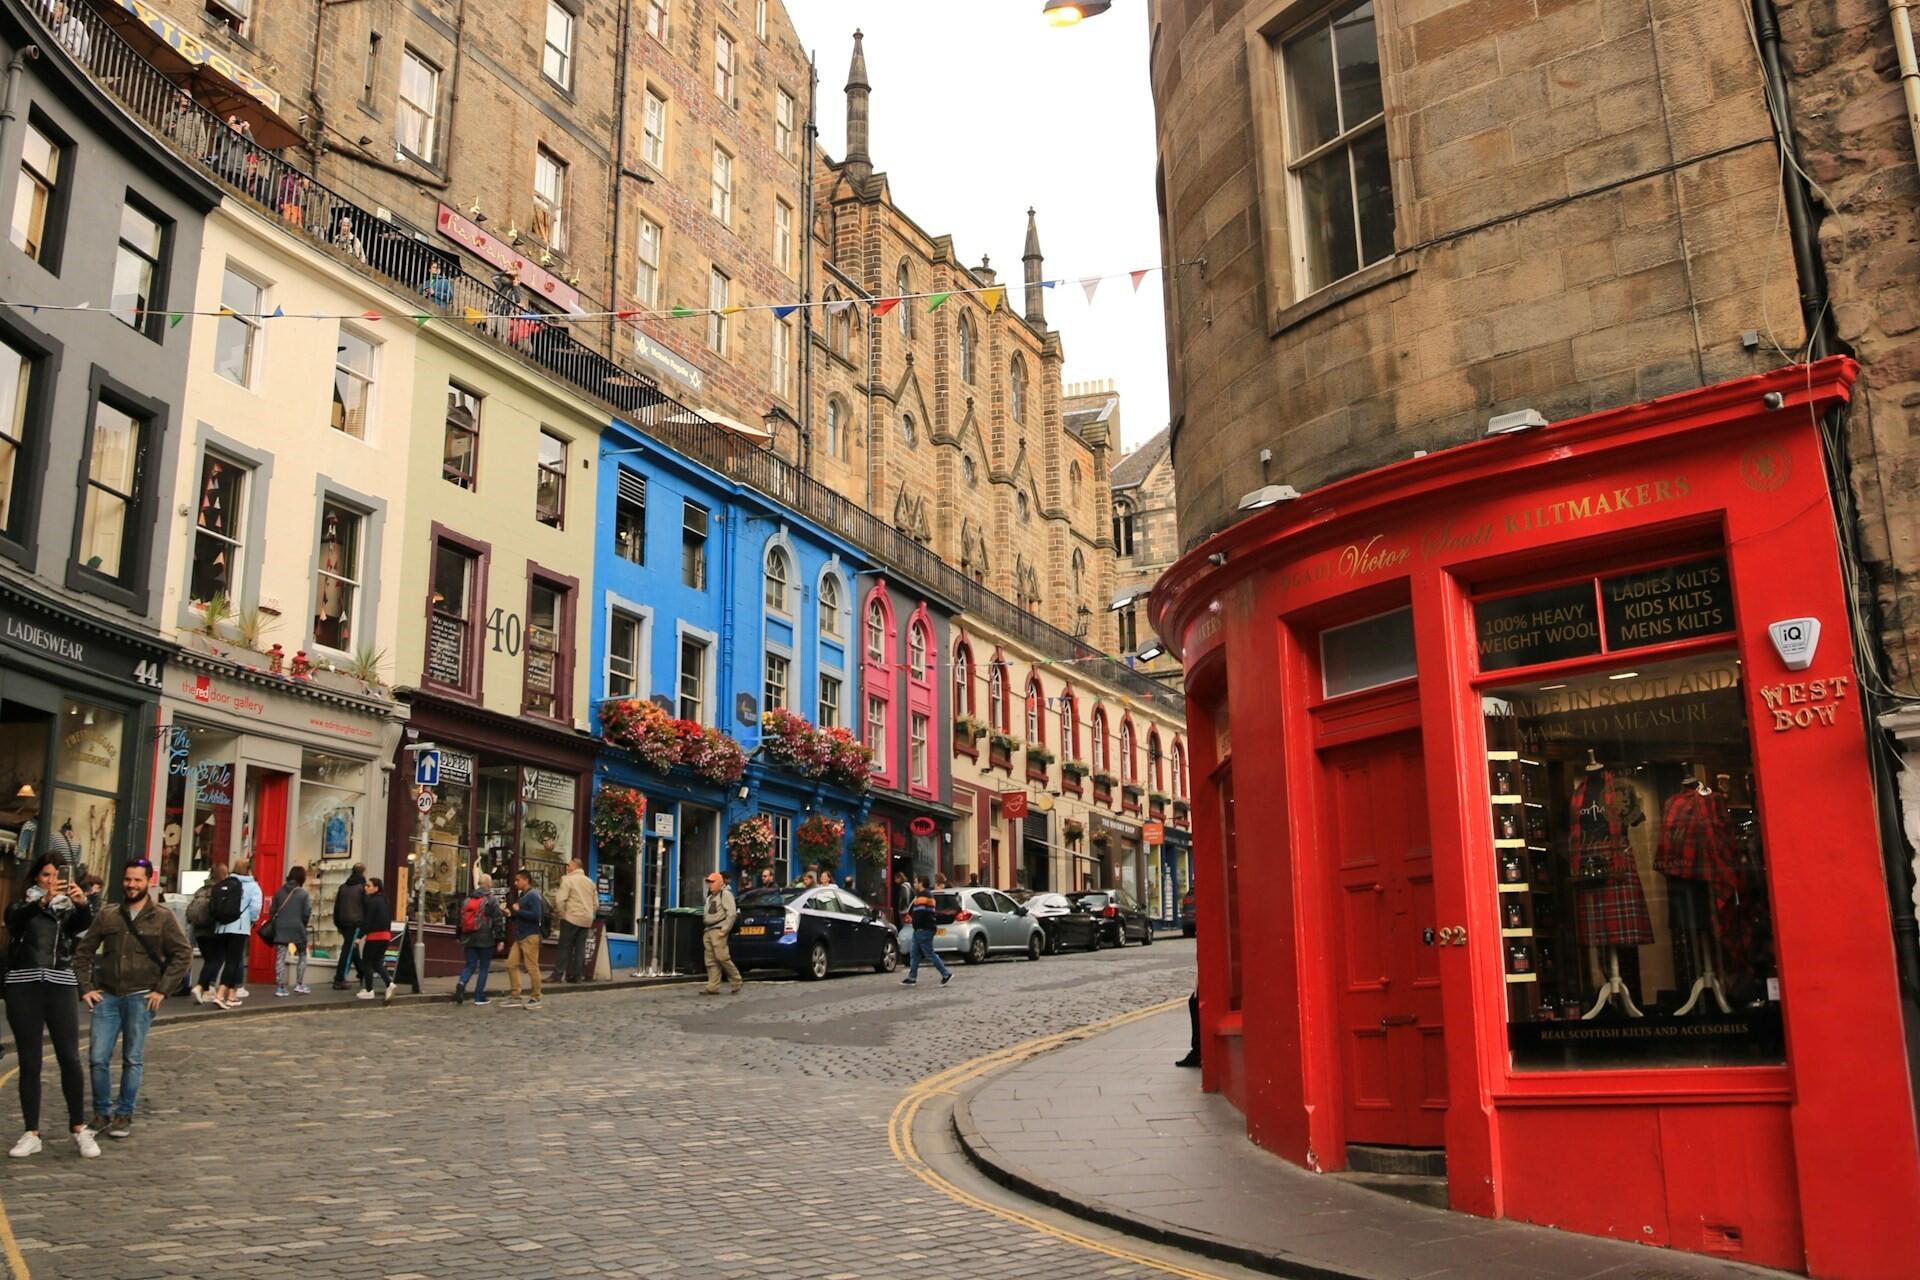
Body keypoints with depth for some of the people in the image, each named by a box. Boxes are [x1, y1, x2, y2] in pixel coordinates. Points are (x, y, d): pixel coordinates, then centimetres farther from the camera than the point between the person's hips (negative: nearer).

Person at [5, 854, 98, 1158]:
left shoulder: (69, 907, 10)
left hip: (61, 985, 0)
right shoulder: (21, 904, 9)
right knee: (29, 1062, 3)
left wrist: (82, 903, -35)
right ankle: (32, 1134, 9)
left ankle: (80, 1129, 6)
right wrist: (45, 899, -34)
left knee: (70, 1058, -2)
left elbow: (83, 923, -12)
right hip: (23, 986, 0)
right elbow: (16, 919, -15)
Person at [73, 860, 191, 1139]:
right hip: (107, 997, 2)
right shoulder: (107, 916, 7)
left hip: (140, 998, -2)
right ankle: (102, 1113, 16)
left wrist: (161, 990, -7)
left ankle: (124, 1115, 14)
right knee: (98, 1059, 0)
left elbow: (183, 955, -1)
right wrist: (86, 987, 2)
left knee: (132, 1061, 3)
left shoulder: (162, 918, 0)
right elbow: (83, 952, 12)